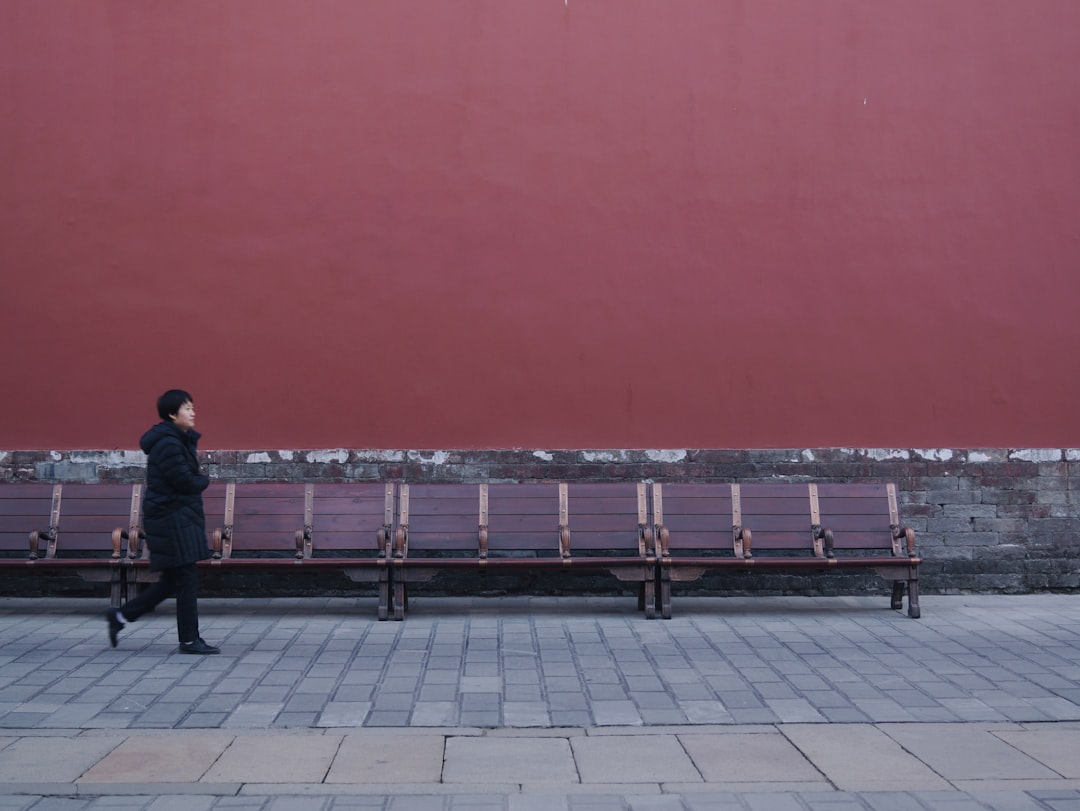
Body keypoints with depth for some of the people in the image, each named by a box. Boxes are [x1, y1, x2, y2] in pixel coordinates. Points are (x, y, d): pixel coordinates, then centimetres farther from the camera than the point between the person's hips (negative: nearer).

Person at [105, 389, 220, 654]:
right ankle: (189, 640, 5)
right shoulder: (168, 443, -16)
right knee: (186, 579, -4)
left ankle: (121, 615, 23)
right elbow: (186, 481, -19)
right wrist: (204, 480, -1)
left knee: (172, 581, 14)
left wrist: (197, 481, -3)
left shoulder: (180, 440, 16)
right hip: (172, 519, -10)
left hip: (180, 518, 10)